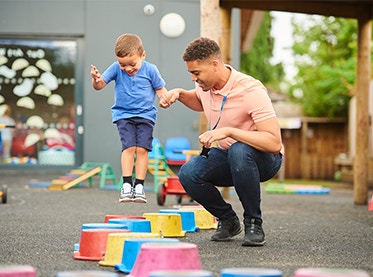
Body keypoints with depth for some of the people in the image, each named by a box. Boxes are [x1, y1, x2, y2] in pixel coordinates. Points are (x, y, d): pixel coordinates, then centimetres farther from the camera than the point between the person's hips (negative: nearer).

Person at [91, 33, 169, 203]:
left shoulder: (150, 70, -5)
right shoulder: (116, 68, -4)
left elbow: (160, 89, 5)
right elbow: (100, 85, -6)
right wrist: (96, 80, -29)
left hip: (145, 115, 0)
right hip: (123, 115, 0)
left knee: (142, 148, -10)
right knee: (129, 147, -15)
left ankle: (139, 185, -5)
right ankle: (127, 184, -11)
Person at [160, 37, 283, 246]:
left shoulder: (251, 91, -27)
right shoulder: (205, 86, -4)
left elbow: (274, 142, -35)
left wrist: (228, 131, -40)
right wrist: (179, 94, 2)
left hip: (264, 159, -6)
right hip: (228, 157, 6)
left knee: (239, 151, -41)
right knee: (189, 174, -23)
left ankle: (254, 223, -20)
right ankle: (228, 220, 2)